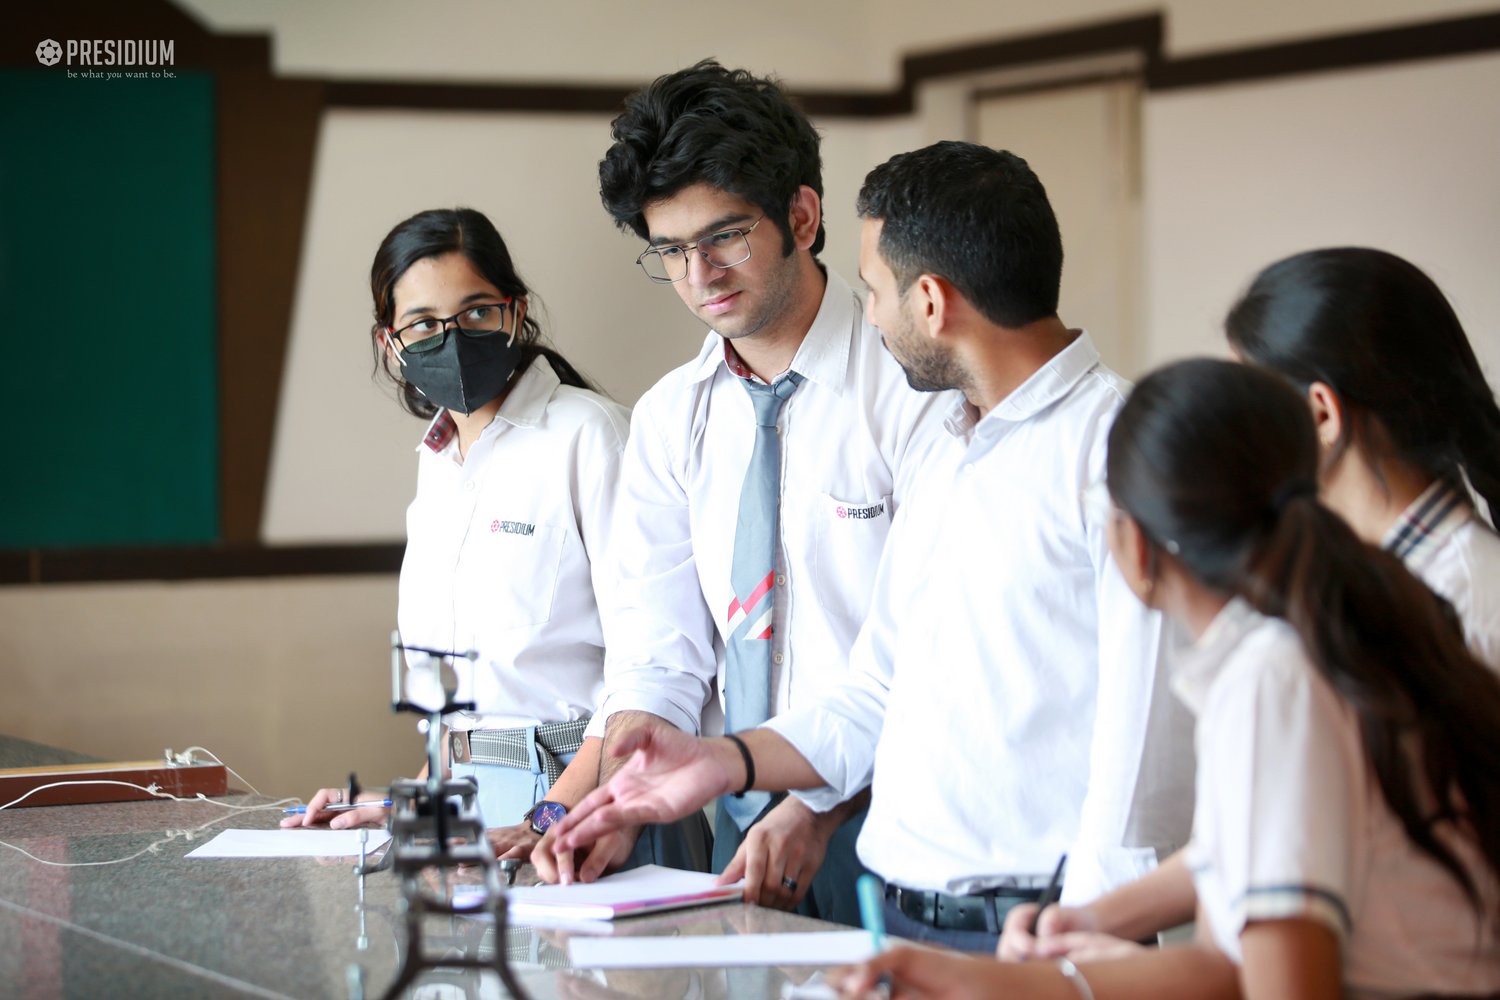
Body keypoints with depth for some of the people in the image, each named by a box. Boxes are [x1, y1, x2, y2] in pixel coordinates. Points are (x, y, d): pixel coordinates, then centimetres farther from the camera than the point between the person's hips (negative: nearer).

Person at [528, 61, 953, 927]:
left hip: (888, 826, -5)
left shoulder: (909, 388, -9)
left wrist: (816, 813, -21)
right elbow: (661, 653, 7)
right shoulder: (672, 418, 10)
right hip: (748, 824, 5)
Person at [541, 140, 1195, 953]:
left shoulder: (1115, 447, -11)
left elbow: (1147, 733, -17)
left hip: (1031, 938, -8)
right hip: (903, 917, 8)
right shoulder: (951, 452, 19)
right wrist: (724, 762, 12)